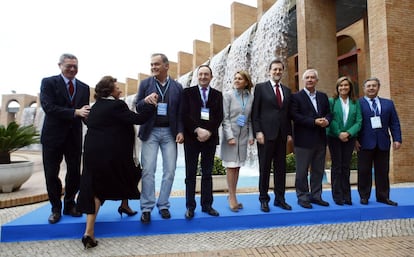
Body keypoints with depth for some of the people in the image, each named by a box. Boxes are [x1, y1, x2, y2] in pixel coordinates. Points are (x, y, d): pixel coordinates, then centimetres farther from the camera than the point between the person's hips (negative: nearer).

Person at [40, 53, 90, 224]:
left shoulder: (84, 87, 7)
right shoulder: (48, 82, -3)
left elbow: (84, 112, 3)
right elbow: (48, 107, -17)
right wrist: (75, 112, -25)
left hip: (74, 136, 3)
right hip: (53, 135, -3)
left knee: (74, 172, 9)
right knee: (51, 174, 6)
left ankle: (69, 205, 28)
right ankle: (56, 208, 23)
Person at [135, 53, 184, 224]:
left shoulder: (177, 87, 7)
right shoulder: (145, 84, 6)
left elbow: (180, 112, 8)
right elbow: (138, 107, 5)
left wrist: (180, 131, -4)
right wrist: (146, 101, -17)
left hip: (169, 133, 1)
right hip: (150, 131, -1)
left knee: (169, 170, 2)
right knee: (148, 170, -4)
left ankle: (163, 205, 16)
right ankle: (146, 208, 7)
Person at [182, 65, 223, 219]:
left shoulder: (217, 94, 11)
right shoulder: (188, 92, 6)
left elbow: (219, 116, 3)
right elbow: (185, 114, -4)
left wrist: (209, 132, -11)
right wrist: (197, 130, -15)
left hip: (210, 138, 2)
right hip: (192, 137, -1)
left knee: (207, 174, 7)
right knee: (191, 174, 2)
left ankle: (207, 205, 16)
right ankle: (190, 206, 10)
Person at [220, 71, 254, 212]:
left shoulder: (250, 97, 5)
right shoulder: (228, 95, -5)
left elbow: (250, 119, 9)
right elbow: (225, 118, -8)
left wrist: (251, 135, 1)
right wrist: (230, 136, -14)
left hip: (243, 136, 4)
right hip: (230, 134, -4)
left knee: (237, 166, 8)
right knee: (231, 166, 0)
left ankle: (233, 195, 17)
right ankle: (232, 197, 7)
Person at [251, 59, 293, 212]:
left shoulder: (287, 90, 15)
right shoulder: (260, 88, 1)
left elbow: (288, 114, 15)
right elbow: (255, 112, -4)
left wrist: (289, 133, 7)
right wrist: (258, 131, -12)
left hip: (282, 135, 5)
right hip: (266, 134, -4)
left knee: (281, 167, 8)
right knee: (265, 168, 3)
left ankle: (279, 198, 19)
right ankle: (264, 199, 13)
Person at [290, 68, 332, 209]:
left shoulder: (323, 96, 14)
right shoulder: (296, 97, -3)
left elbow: (328, 113, 14)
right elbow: (294, 116, -13)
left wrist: (326, 120, -10)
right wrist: (314, 122, -18)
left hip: (320, 139, 6)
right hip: (303, 139, -5)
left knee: (318, 170, 12)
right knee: (302, 171, 2)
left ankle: (316, 196, 24)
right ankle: (303, 197, 13)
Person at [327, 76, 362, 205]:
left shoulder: (355, 102, 5)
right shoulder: (332, 101, -1)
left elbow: (359, 121, -1)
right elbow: (329, 120, -7)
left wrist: (348, 133, -16)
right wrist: (339, 133, -17)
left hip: (350, 138, 2)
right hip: (334, 137, -2)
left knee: (346, 167, 8)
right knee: (336, 167, 3)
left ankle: (346, 196, 17)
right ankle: (337, 196, 11)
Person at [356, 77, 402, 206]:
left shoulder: (388, 103, 13)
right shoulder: (357, 103, 0)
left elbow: (394, 123, 10)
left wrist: (397, 139, 1)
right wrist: (355, 139, -11)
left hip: (383, 143, 4)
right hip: (365, 143, -3)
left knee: (383, 171, 9)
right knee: (364, 171, 3)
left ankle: (383, 196, 20)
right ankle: (364, 196, 14)